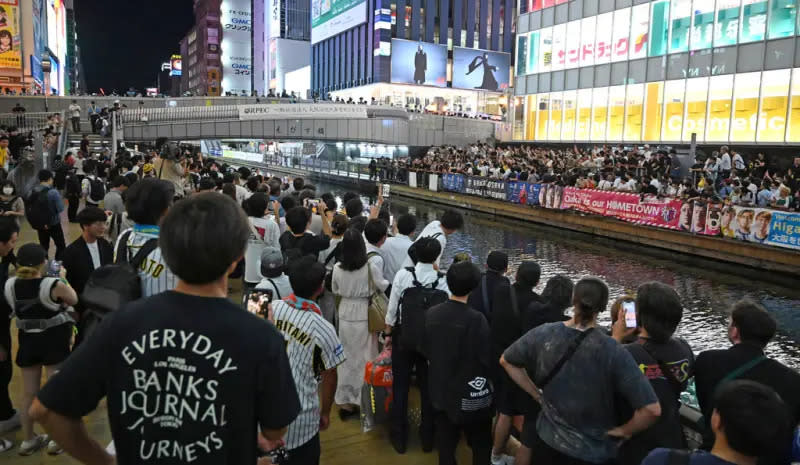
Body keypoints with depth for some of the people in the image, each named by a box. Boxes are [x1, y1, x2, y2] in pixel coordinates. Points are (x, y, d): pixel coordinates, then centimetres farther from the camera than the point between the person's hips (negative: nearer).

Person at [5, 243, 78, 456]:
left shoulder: (9, 285, -8)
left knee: (29, 393, 17)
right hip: (54, 341, -4)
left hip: (27, 341, 5)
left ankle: (28, 439, 31)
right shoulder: (54, 285, -22)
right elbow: (73, 300, -3)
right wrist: (62, 278, 8)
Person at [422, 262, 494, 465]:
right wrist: (489, 378, 5)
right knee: (481, 444, 17)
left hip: (440, 391, 4)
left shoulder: (431, 313, -8)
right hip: (472, 394, -4)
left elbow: (425, 350, 3)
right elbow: (487, 358, -16)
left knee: (445, 443, 18)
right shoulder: (476, 319, -23)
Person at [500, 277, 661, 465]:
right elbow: (652, 409, -26)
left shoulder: (543, 333, -14)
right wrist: (622, 431, -9)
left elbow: (506, 361, 0)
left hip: (547, 439, 3)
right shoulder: (613, 352, -24)